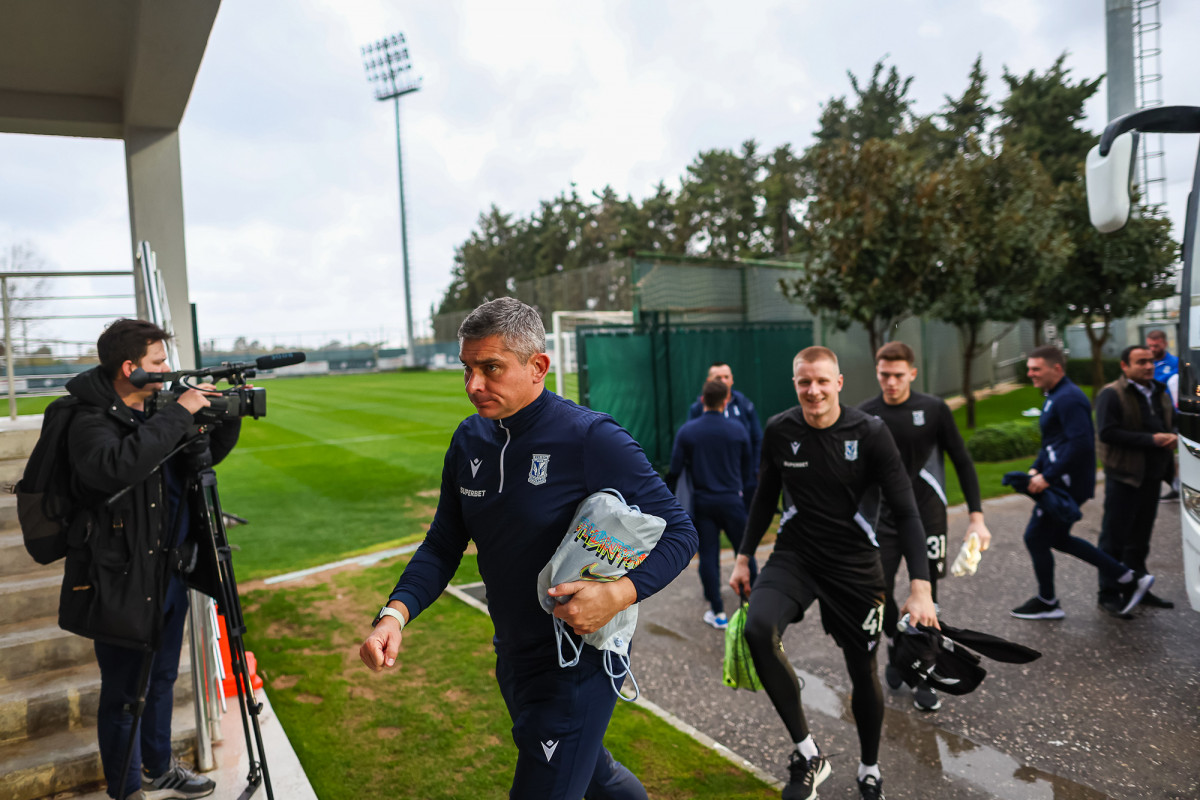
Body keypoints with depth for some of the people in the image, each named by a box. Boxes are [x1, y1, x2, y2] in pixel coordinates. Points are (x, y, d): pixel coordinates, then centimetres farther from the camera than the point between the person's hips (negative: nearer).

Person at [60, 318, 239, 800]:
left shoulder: (155, 414, 6)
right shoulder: (90, 424, -17)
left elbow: (207, 455, 17)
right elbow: (120, 465, -38)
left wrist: (229, 416, 0)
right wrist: (180, 413, -33)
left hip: (168, 574, 8)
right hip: (121, 582, -8)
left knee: (161, 681, 22)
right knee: (123, 693, 8)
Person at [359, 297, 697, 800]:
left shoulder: (592, 438, -22)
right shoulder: (470, 440, -2)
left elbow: (678, 533, -16)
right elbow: (443, 546, 3)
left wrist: (620, 594, -32)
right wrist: (395, 613, -13)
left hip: (578, 661, -7)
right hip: (512, 658, 7)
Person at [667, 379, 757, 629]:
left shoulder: (687, 431, -4)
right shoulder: (737, 430, -1)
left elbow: (675, 470, -3)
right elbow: (747, 467, 9)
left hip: (702, 502, 0)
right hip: (731, 500, 0)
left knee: (708, 555, 5)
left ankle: (717, 612, 9)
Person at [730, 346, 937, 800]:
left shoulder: (870, 433, -13)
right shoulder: (778, 431, -6)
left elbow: (905, 511, -12)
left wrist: (921, 587, -20)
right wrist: (744, 558, 9)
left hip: (854, 562, -1)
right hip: (794, 554, 1)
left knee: (864, 673, 9)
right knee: (758, 630, -26)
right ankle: (807, 754, -9)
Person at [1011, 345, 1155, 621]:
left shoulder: (1068, 399, -19)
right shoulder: (1055, 396, 15)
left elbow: (1081, 444, -27)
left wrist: (1047, 477, -24)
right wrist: (1035, 469, 9)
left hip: (1067, 484, -11)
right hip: (1062, 482, 11)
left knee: (1035, 537, 0)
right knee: (1058, 538, 19)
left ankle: (1047, 603, 17)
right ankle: (1130, 579, 25)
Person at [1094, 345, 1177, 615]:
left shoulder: (1159, 393, 14)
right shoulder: (1111, 395, -12)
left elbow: (1173, 422, 22)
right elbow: (1107, 432, -21)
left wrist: (1172, 436, -1)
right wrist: (1150, 440, -23)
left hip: (1152, 476, 8)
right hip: (1124, 476, -8)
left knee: (1140, 538, 17)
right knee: (1114, 537, 0)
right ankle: (1109, 593, 9)